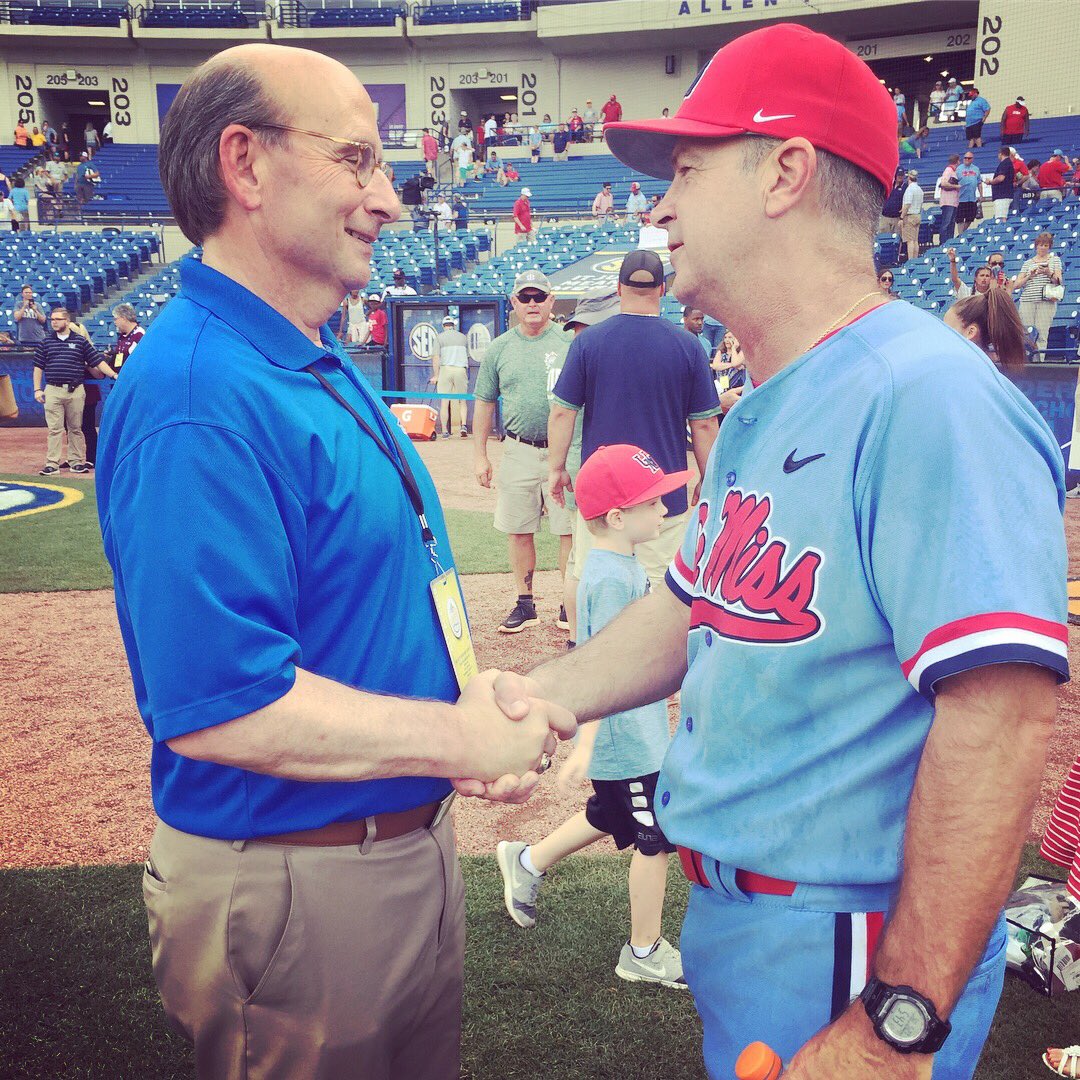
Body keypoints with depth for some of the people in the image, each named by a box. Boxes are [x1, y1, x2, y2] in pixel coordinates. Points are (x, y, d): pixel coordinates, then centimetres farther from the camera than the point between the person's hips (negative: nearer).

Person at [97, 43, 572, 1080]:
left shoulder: (326, 367, 7)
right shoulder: (196, 401, -26)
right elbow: (218, 705, -31)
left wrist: (481, 695, 1)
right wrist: (462, 738, -22)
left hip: (409, 840, 9)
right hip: (293, 891, -9)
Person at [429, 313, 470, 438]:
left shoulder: (440, 337, 4)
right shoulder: (463, 337, 14)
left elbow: (436, 357, -4)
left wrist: (436, 375, -3)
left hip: (446, 369, -2)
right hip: (461, 369, 2)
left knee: (444, 401, 1)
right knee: (462, 401, 8)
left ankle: (445, 431, 0)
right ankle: (463, 425, -10)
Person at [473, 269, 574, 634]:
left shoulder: (569, 343, 1)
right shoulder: (499, 348, 8)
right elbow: (484, 402, 12)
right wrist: (481, 455, 8)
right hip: (518, 450, 3)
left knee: (570, 529, -1)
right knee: (518, 531, 7)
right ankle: (525, 604, 20)